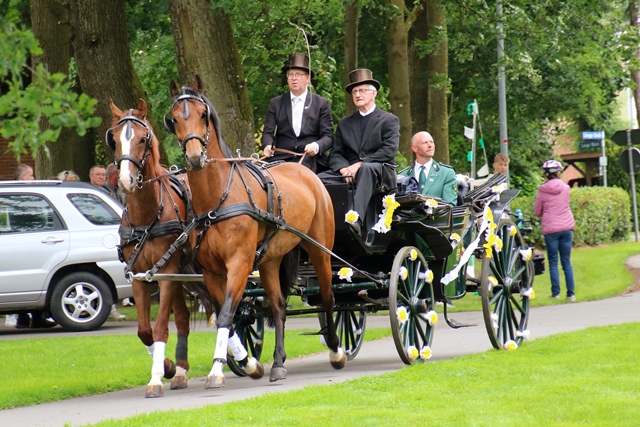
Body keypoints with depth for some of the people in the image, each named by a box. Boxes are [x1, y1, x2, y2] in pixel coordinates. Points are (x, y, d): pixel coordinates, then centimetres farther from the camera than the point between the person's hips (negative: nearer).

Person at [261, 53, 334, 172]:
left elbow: (328, 136, 5)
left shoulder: (322, 103, 11)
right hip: (281, 159, 2)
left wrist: (317, 146, -19)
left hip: (310, 159, -2)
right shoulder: (276, 103, 16)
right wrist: (268, 146, -15)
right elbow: (268, 132, 10)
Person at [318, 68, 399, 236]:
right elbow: (335, 154, 14)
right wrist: (343, 168, -11)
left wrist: (359, 164, -16)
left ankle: (357, 220, -59)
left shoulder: (389, 120, 10)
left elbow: (389, 151, -5)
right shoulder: (345, 123, 24)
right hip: (349, 172, 4)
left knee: (366, 169, -41)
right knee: (320, 179, -26)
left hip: (380, 173, -4)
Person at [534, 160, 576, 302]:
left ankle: (555, 293, -1)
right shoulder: (565, 188, 1)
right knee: (566, 262, 7)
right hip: (567, 227, 2)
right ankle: (571, 293, 5)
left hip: (550, 229, -2)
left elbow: (536, 211, 3)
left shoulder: (542, 190, -4)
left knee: (553, 262, 4)